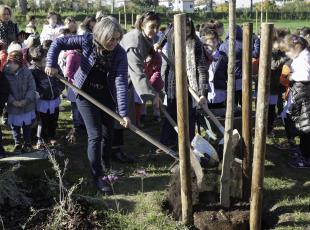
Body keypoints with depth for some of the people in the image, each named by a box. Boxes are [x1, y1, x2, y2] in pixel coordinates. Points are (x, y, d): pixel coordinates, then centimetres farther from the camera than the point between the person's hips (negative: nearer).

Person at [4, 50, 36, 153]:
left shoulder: (26, 72, -11)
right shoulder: (5, 73, -12)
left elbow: (32, 88, -8)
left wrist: (26, 100, -18)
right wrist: (13, 101, -19)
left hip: (27, 106, 0)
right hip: (13, 106, 0)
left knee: (27, 126, 15)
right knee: (15, 126, 15)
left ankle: (27, 143, 35)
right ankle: (17, 144, 35)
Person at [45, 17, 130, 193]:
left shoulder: (120, 54, -19)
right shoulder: (88, 41, -19)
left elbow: (121, 82, -26)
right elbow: (59, 43, -11)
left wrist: (123, 112, -32)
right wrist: (51, 63, -25)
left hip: (107, 96, 2)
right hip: (86, 94, -2)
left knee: (108, 133, 13)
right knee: (95, 135, -7)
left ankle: (106, 165, 40)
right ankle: (98, 176, 5)